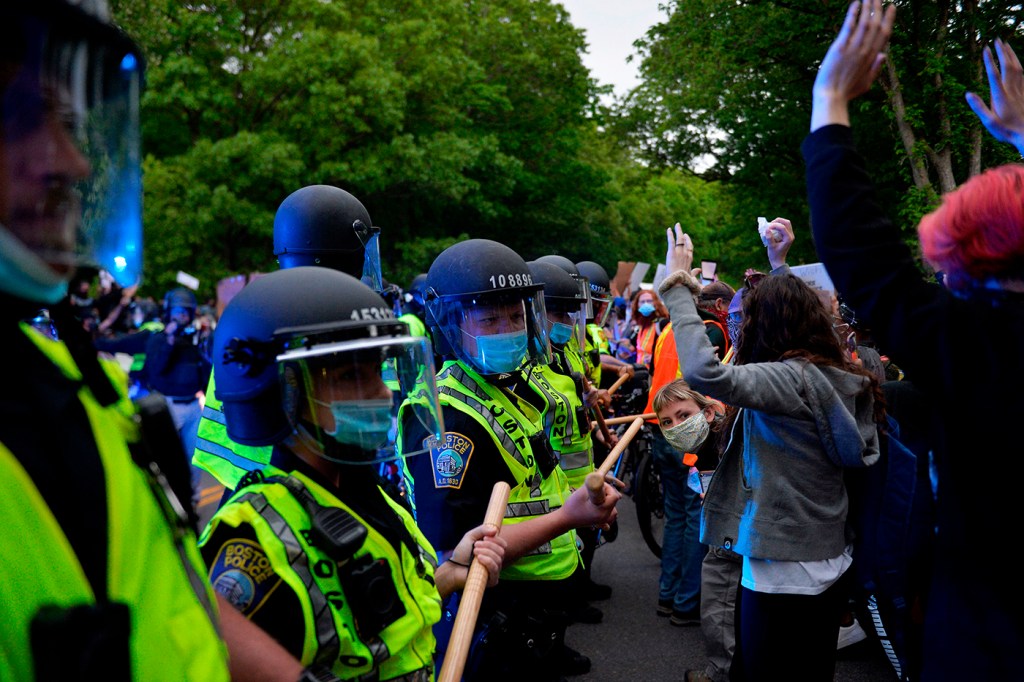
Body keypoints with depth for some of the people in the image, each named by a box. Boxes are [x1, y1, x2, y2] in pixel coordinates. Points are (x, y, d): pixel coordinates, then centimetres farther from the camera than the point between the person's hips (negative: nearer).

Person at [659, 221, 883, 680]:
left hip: (783, 573, -9)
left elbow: (703, 372, -33)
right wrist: (778, 266, 32)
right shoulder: (838, 375, 5)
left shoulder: (794, 379, -21)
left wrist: (677, 284, -23)